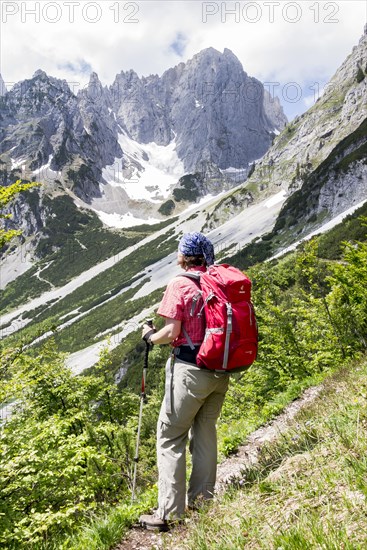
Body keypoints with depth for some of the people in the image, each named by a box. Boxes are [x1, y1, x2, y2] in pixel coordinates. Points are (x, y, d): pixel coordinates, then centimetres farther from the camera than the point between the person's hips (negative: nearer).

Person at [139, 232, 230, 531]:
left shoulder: (180, 285, -10)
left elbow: (172, 332, -13)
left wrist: (149, 335, 5)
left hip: (190, 370, -6)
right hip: (221, 372, 6)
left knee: (170, 438, 6)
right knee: (205, 433, 20)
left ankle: (169, 513, 8)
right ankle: (202, 503, 30)